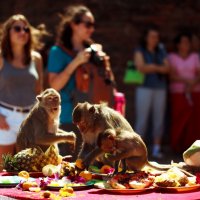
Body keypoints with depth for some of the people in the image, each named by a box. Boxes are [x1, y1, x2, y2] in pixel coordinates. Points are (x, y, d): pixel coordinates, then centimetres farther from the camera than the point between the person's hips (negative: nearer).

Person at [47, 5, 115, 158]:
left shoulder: (95, 50, 12)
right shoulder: (59, 51, -3)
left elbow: (104, 83, 20)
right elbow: (54, 85, -13)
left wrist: (105, 65, 1)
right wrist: (76, 62, -16)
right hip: (71, 119, -6)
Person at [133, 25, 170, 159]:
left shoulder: (161, 52, 15)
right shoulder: (140, 51, 4)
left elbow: (167, 68, 4)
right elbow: (141, 68, -10)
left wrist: (152, 67, -10)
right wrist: (158, 68, -7)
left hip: (160, 89, 4)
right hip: (145, 88, -4)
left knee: (159, 119, 2)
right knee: (142, 119, -5)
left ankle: (156, 148, 7)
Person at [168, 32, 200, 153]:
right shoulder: (172, 57, 4)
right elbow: (172, 75, -4)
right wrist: (186, 80, -19)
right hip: (178, 93, -2)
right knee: (179, 120, -8)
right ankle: (178, 146, 0)